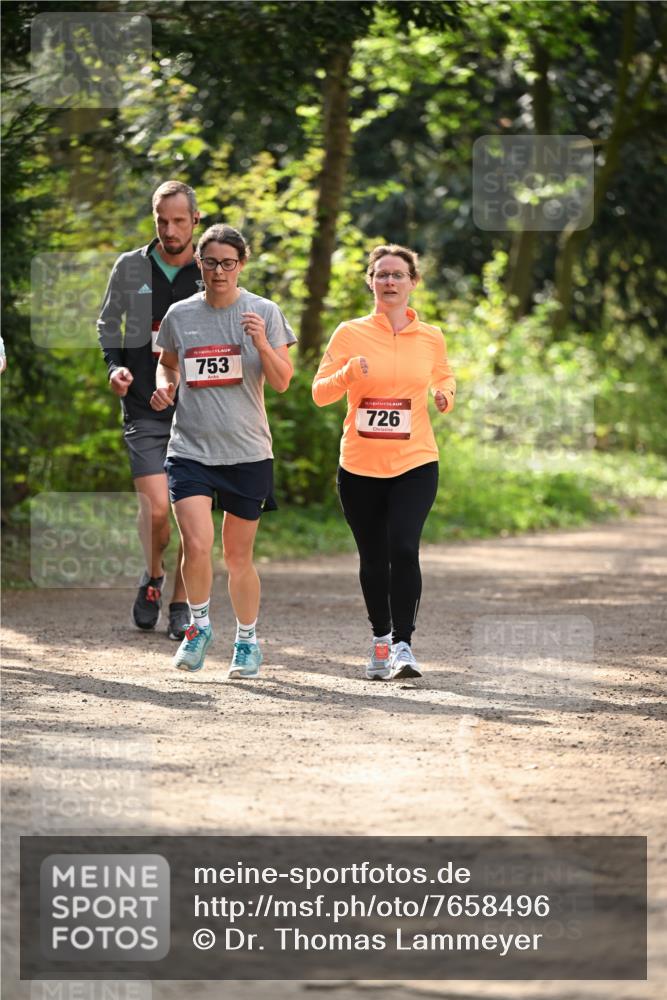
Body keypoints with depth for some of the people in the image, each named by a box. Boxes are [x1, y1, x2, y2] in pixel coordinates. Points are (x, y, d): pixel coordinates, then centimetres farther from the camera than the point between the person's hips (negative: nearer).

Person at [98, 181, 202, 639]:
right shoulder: (130, 267, 4)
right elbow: (108, 325, 17)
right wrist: (115, 366, 1)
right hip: (144, 409, -1)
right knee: (156, 507, -13)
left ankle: (181, 602, 13)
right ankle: (153, 577, 16)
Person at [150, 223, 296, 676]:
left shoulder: (264, 313, -1)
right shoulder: (180, 315, 4)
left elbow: (282, 382, -2)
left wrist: (262, 343, -19)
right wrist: (164, 387, 1)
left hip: (248, 451, -1)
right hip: (191, 448, 1)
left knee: (238, 555, 8)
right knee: (196, 545, -17)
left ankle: (248, 640, 28)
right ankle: (199, 625, 8)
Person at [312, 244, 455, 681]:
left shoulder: (431, 337, 4)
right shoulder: (350, 334, 1)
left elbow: (444, 379, 22)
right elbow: (320, 392, 1)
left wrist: (446, 396, -2)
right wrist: (348, 374, -20)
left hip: (415, 464, -1)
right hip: (360, 466, 1)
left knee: (404, 549, -18)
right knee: (373, 558, 9)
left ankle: (403, 645, -16)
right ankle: (381, 638, 29)